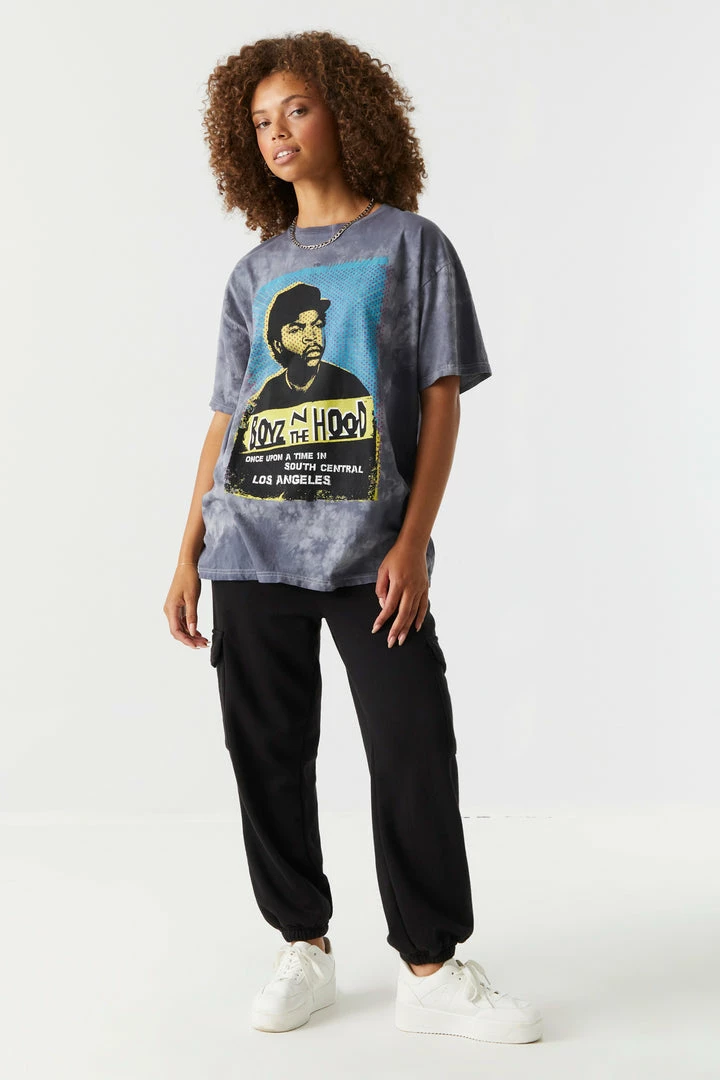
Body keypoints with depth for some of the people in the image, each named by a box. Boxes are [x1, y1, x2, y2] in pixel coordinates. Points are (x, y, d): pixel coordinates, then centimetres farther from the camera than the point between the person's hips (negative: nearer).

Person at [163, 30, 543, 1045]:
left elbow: (442, 400, 0)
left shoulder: (410, 243, 6)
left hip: (370, 551, -3)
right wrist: (187, 557, 9)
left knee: (415, 754, -4)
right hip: (251, 552, 4)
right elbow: (226, 419, 15)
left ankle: (432, 968, 10)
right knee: (269, 755, 6)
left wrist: (413, 542, -11)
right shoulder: (255, 272, 16)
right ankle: (303, 949, 22)